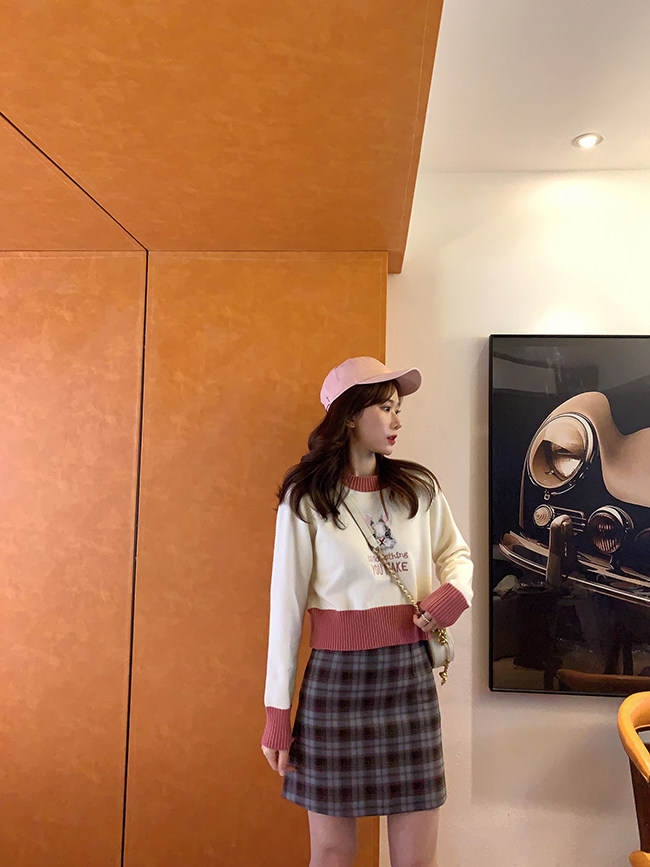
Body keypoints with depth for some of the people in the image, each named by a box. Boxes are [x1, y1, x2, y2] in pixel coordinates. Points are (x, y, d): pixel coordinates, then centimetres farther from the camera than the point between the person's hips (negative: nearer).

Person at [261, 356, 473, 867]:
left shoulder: (420, 490, 4)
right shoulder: (306, 499, -5)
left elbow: (457, 552, 19)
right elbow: (287, 605, -3)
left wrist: (455, 591, -5)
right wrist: (278, 712, -2)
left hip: (411, 674, 3)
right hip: (337, 676, -2)